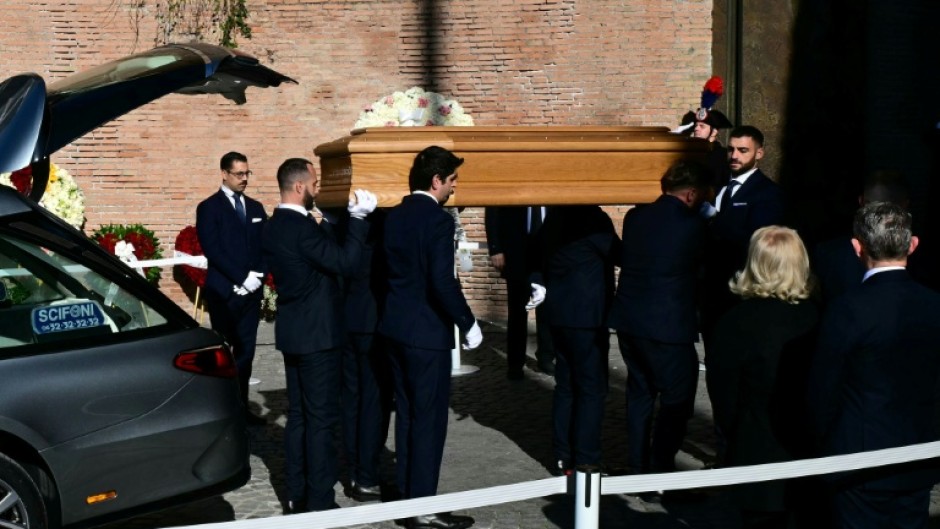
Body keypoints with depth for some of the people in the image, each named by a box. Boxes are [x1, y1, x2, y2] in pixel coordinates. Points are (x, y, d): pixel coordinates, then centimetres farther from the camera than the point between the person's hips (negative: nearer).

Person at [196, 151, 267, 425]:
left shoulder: (255, 208, 15)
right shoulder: (209, 207, -2)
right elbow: (212, 250, -11)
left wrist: (258, 275, -7)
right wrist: (242, 278, -16)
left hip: (251, 290, 5)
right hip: (223, 291, -5)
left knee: (246, 351, 6)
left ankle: (241, 407, 11)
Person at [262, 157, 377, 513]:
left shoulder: (275, 226, 9)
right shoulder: (302, 227, -20)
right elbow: (346, 263, -24)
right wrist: (358, 218, -18)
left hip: (293, 331, 9)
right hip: (316, 334, -9)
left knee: (299, 415, 13)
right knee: (321, 418, -3)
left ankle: (296, 496, 19)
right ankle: (319, 502, 3)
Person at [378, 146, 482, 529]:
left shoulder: (394, 216, 8)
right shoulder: (438, 220, -16)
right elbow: (443, 282, -22)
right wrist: (468, 324, -12)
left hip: (395, 326, 8)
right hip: (427, 331, -8)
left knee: (406, 413, 16)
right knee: (429, 418, 0)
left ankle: (406, 493, 25)